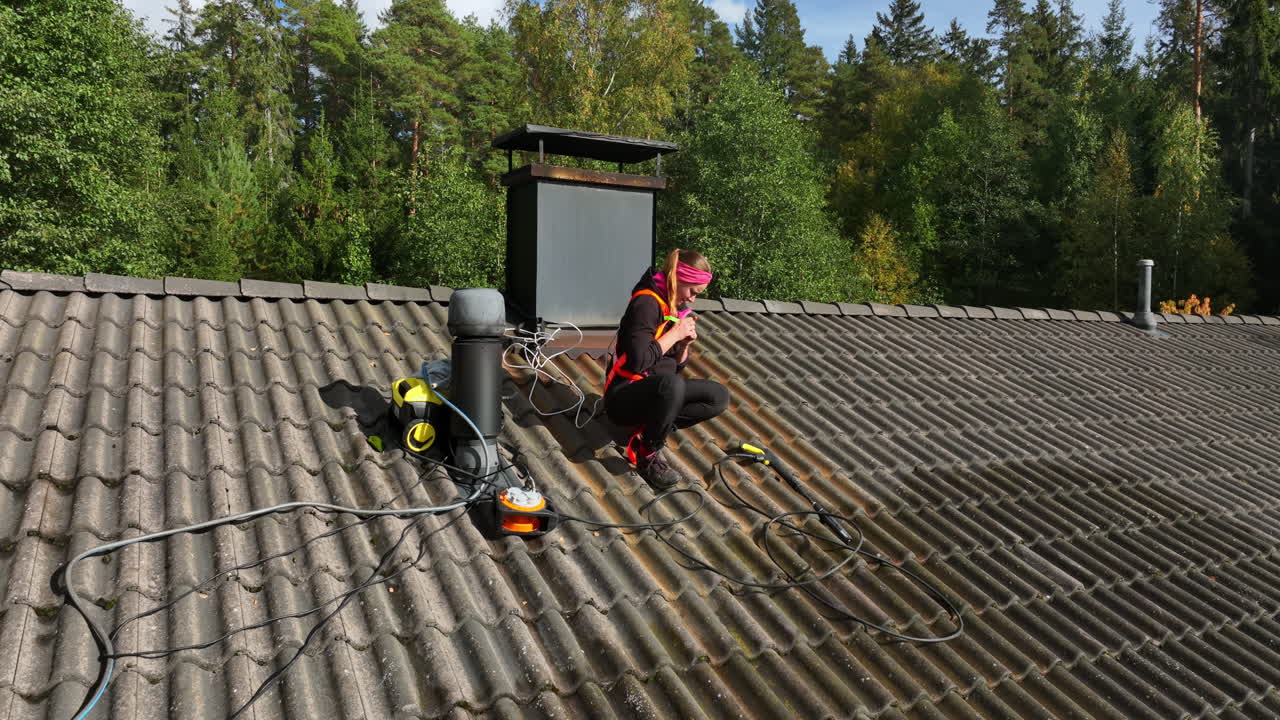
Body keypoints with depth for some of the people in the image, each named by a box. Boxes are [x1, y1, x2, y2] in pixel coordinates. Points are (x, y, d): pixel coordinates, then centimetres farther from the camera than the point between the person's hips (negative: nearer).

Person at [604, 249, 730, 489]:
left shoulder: (677, 309, 9)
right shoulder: (647, 303, -17)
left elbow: (676, 367, 14)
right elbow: (638, 361, -27)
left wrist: (685, 344, -5)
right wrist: (675, 334, -17)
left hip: (658, 391, 9)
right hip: (624, 396, -9)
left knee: (719, 397, -3)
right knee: (670, 384, -39)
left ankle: (649, 431, -8)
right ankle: (648, 456, -18)